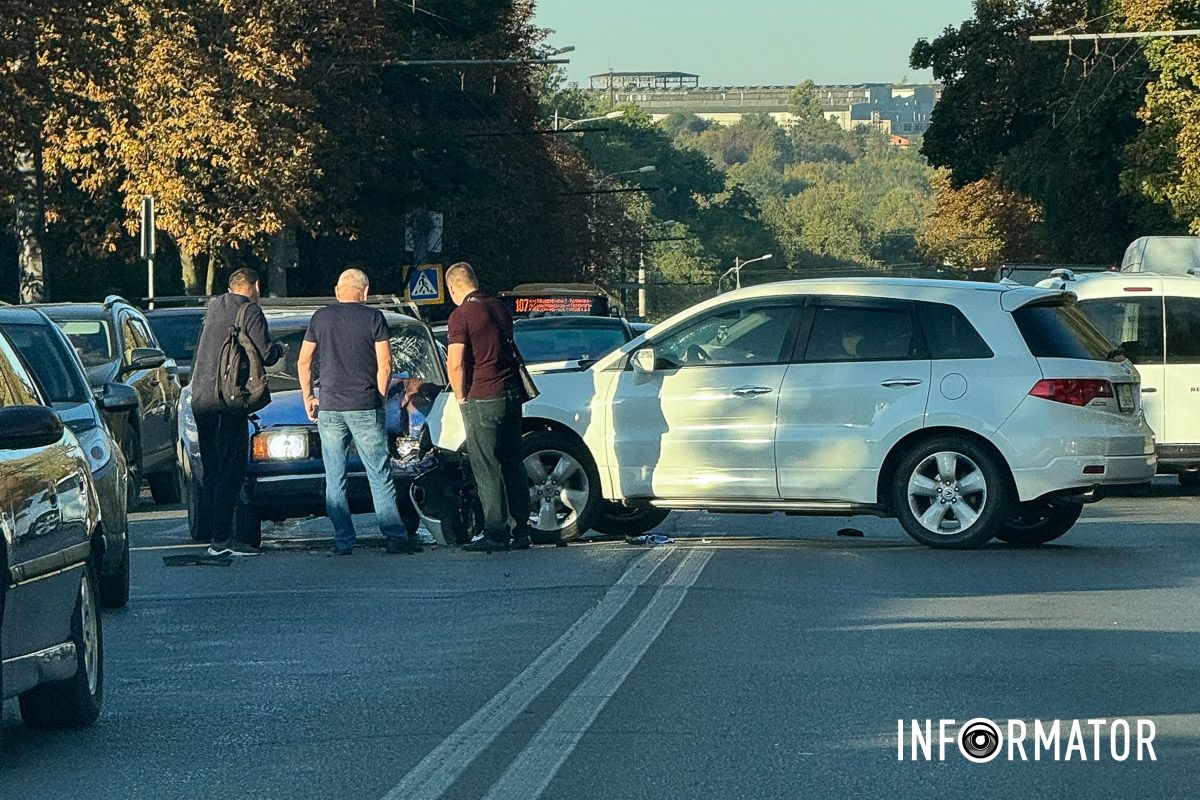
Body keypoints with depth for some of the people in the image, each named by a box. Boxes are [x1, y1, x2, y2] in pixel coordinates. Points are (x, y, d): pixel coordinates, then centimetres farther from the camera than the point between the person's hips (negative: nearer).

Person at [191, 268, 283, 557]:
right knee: (230, 470, -6)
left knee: (210, 468, 13)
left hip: (200, 398, 7)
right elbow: (265, 355, -12)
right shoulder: (251, 312, -6)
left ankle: (214, 530, 15)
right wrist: (278, 348, 9)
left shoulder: (214, 307, 15)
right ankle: (223, 538, -10)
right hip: (228, 400, -7)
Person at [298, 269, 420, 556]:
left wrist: (308, 397, 18)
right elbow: (385, 365, -5)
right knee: (380, 477, 2)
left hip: (329, 408, 2)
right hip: (365, 408, -2)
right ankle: (396, 538, -1)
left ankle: (343, 542, 2)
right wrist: (379, 397, 7)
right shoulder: (373, 318, -2)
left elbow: (304, 362, 8)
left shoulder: (321, 317, 6)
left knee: (334, 480, 6)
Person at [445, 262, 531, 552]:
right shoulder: (500, 308, 10)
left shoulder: (461, 316, -12)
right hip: (512, 395, 7)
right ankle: (521, 531, 14)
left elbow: (455, 364, -16)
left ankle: (496, 535, -2)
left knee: (487, 470, -2)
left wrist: (461, 397, -2)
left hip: (483, 399, -7)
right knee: (513, 465, 12)